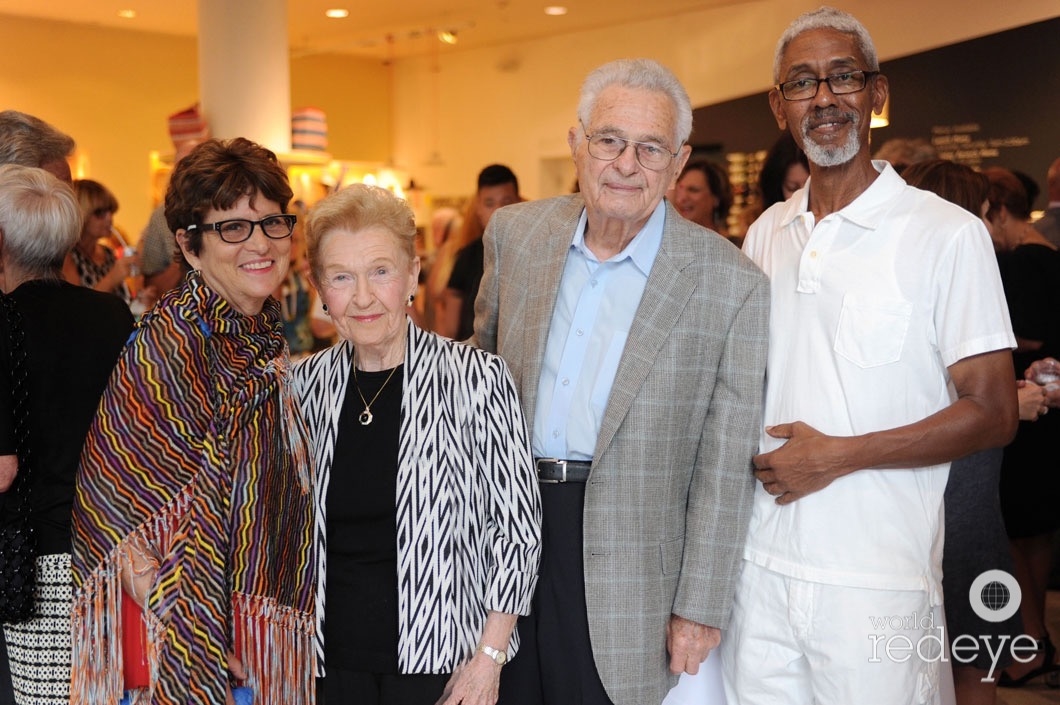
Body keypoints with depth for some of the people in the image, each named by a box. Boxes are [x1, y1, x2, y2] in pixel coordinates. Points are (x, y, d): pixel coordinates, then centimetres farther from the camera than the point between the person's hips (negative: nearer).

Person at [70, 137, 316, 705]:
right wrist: (195, 645, -21)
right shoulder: (169, 345, -20)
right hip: (191, 654, -7)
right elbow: (116, 515, -20)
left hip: (270, 636, 7)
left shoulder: (265, 339, 3)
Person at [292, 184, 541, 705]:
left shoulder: (476, 379, -11)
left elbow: (517, 524, -8)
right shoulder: (306, 384, 0)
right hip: (334, 661, 3)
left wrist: (490, 655, -9)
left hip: (443, 663, -3)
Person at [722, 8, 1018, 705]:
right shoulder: (764, 235, 11)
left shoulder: (949, 233, -7)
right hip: (761, 567, 5)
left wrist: (838, 454, -15)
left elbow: (992, 414, -9)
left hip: (876, 584, -5)